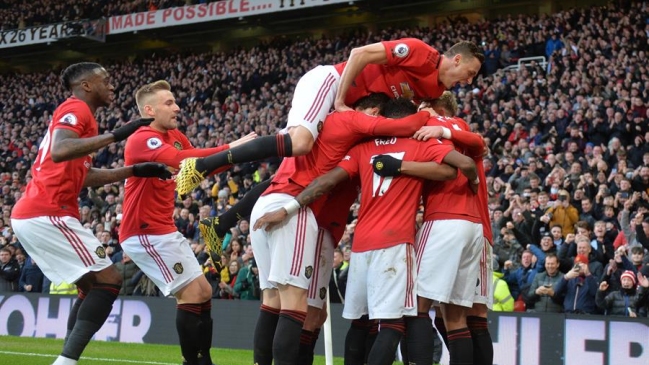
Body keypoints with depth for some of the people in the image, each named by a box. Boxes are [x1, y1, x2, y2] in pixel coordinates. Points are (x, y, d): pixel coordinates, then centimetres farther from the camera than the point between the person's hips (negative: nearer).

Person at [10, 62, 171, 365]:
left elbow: (83, 175, 27)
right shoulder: (76, 109, -7)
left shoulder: (77, 114, 24)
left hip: (31, 215, 10)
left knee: (92, 285, 17)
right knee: (109, 280, -8)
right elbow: (59, 152, -27)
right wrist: (116, 135, -28)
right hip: (47, 215, -10)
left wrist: (135, 171, 23)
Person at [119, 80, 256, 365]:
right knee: (192, 293, -13)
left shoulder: (175, 136, 12)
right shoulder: (142, 139, -17)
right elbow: (178, 160, -34)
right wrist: (229, 148, -36)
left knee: (203, 292, 11)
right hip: (145, 231, -10)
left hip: (164, 229, 10)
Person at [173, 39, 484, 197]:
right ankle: (202, 166, -29)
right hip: (329, 80, -10)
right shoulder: (420, 52, -16)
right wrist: (341, 102, -18)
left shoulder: (434, 90, 11)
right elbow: (360, 54, -19)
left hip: (352, 105, 10)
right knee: (299, 143, -33)